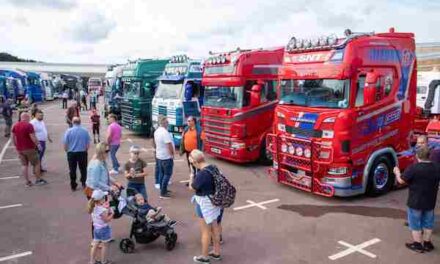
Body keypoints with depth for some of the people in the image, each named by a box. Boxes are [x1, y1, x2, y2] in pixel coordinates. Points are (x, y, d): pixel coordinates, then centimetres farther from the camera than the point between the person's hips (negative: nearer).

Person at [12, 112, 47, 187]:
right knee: (36, 163, 7)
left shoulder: (15, 126, 6)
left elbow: (13, 137, 12)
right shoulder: (29, 125, -15)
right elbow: (32, 137, -20)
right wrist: (38, 144, -10)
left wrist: (16, 146, 22)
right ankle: (38, 180, 13)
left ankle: (27, 182, 13)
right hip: (29, 148, -6)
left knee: (24, 165, 11)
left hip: (19, 149, 6)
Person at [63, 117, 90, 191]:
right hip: (82, 152, 0)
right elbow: (88, 143, -4)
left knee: (72, 170, 10)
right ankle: (84, 183, 17)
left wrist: (67, 151, 11)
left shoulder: (69, 131, -7)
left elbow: (65, 143, -6)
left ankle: (73, 186, 14)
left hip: (71, 153, 0)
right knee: (83, 169, 15)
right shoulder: (85, 131, -5)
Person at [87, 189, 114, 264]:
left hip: (96, 228, 8)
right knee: (104, 245, 9)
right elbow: (107, 220, -23)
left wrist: (106, 209, 3)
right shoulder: (103, 210, -28)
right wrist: (112, 214, -9)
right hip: (103, 229, -8)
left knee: (95, 245, 18)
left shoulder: (93, 208, -2)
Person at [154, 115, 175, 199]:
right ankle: (163, 193, 0)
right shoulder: (165, 132, -24)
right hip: (167, 157, -9)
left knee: (161, 173, 16)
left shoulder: (157, 131, 6)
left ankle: (163, 190, 27)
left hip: (159, 155, 9)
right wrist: (172, 154, -13)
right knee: (167, 174, -2)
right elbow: (169, 145, -24)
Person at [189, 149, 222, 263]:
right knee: (214, 228, 21)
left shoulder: (202, 174, -29)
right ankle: (217, 253, 36)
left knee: (205, 231, 8)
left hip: (205, 204, -9)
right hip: (214, 201, 9)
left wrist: (191, 178, 3)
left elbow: (192, 187, -14)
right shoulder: (212, 168, -3)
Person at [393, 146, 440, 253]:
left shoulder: (413, 168, -21)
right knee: (428, 223, 19)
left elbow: (401, 180, -14)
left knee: (415, 224, 8)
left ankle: (417, 245, 16)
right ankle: (427, 244, 29)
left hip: (415, 202, -5)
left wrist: (397, 172, 4)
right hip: (430, 202, 5)